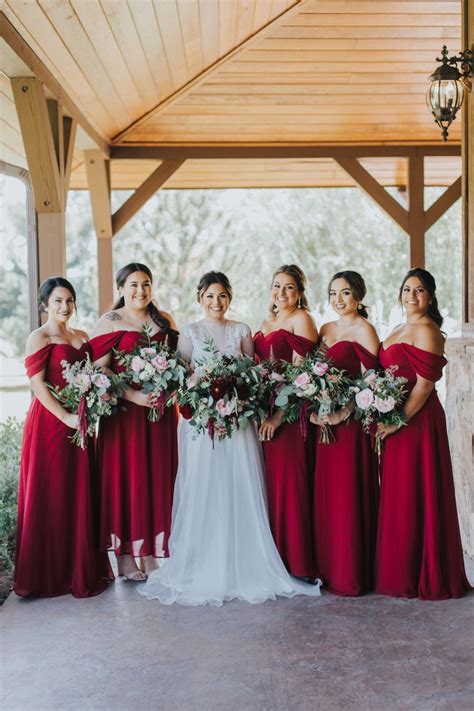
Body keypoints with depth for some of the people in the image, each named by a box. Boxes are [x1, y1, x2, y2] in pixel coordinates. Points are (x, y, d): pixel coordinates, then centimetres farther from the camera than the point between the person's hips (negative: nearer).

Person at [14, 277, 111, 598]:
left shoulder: (82, 337, 15)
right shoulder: (39, 338, -5)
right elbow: (37, 384, -13)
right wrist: (66, 418, -19)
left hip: (79, 423, 6)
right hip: (50, 422, -6)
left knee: (81, 494, 10)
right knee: (51, 496, 0)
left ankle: (82, 568, 22)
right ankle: (50, 574, 11)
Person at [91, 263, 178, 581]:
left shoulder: (164, 320, 12)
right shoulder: (109, 321, 0)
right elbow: (100, 370, -8)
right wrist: (133, 395, -19)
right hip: (124, 410, -4)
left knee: (158, 477, 6)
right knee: (125, 477, 0)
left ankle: (151, 554, 16)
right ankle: (125, 557, 9)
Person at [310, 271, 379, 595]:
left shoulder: (364, 330, -6)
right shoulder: (325, 330, 16)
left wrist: (340, 410, -20)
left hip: (351, 422, -7)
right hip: (325, 421, 7)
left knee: (349, 495, -3)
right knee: (325, 493, 11)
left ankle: (351, 574, 6)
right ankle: (328, 567, 21)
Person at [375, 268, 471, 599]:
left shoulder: (425, 330, -11)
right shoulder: (400, 330, 17)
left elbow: (425, 384, -18)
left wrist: (398, 421, -21)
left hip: (416, 420, -9)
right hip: (395, 421, 9)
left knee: (414, 495, -2)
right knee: (397, 495, 14)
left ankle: (421, 576, 10)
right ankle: (399, 571, 25)